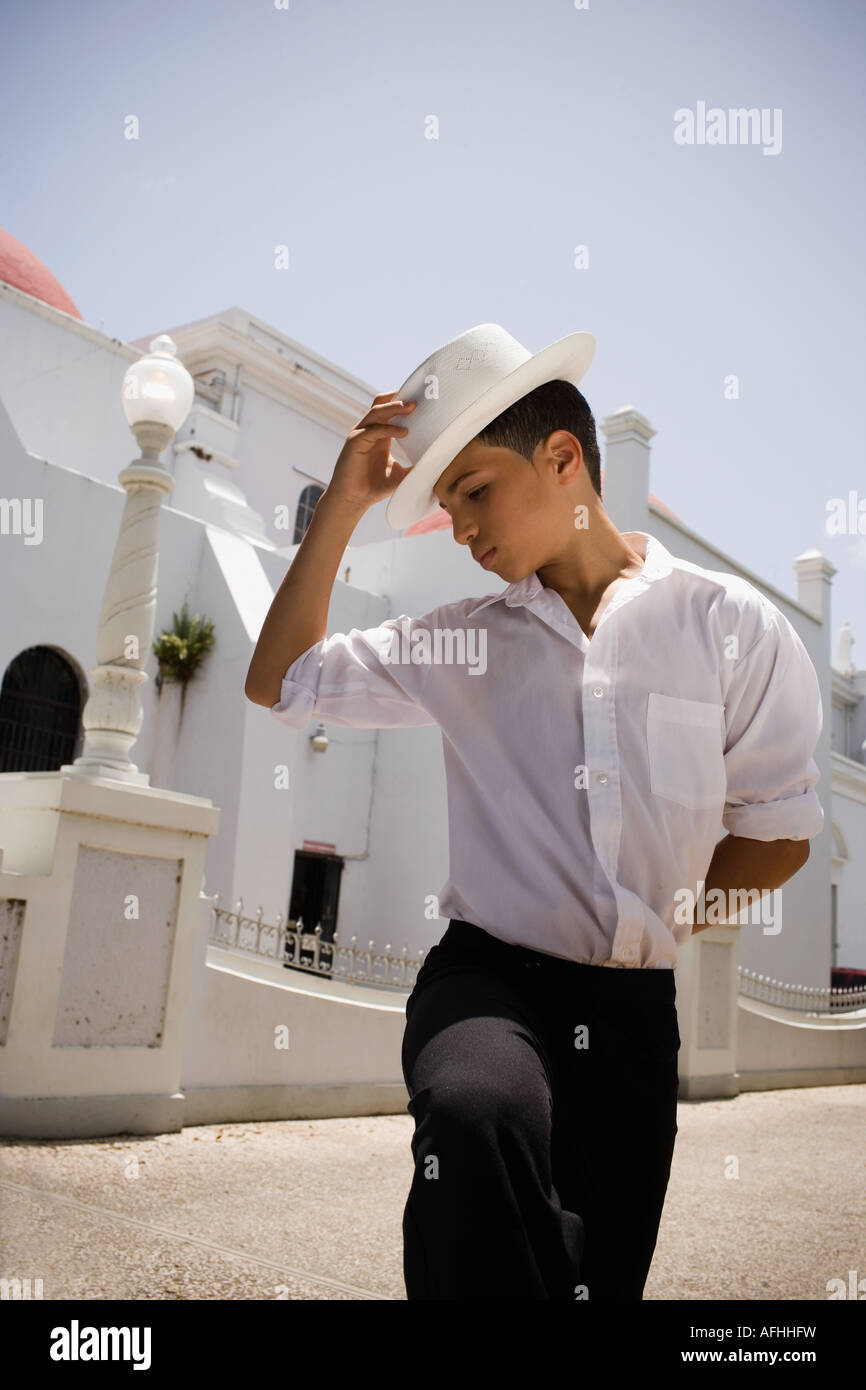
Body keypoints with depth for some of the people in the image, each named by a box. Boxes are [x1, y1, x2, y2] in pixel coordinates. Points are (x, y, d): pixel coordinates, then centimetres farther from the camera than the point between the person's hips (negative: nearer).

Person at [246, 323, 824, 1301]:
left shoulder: (733, 627, -2)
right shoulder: (457, 643, 5)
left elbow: (778, 832, 4)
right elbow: (279, 682, 7)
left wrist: (656, 917, 4)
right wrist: (343, 505, 0)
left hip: (634, 1007, 1)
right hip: (488, 974, 0)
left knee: (605, 1275, 12)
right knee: (479, 1109, -36)